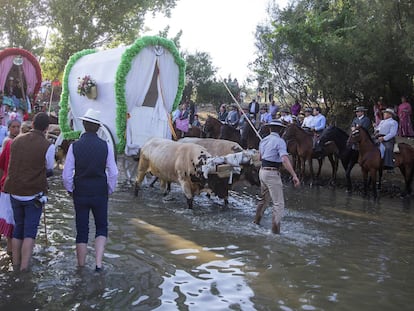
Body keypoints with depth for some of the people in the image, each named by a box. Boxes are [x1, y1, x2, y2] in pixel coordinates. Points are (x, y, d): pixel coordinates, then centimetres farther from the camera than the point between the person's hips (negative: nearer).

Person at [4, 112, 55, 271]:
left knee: (18, 227, 17)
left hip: (15, 191, 4)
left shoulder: (16, 141, 2)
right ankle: (24, 266, -1)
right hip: (34, 193, -4)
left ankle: (16, 263, 23)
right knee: (30, 231, 3)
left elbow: (12, 163, 12)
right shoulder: (48, 146, -12)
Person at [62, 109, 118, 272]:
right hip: (100, 194, 0)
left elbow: (66, 174, -8)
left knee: (82, 231, 11)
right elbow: (113, 173, -7)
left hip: (80, 194, 0)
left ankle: (81, 267, 21)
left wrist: (70, 190, 9)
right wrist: (109, 190, 8)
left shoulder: (74, 146, -9)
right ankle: (98, 262, 1)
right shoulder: (106, 146, -8)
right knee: (101, 228, 16)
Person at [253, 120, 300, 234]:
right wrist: (294, 175, -28)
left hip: (262, 171, 8)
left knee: (264, 198, 27)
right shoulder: (279, 141, -14)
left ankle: (257, 221, 40)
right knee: (279, 203, -3)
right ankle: (275, 230, -5)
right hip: (272, 173, -8)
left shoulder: (263, 140, 9)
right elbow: (285, 160, -25)